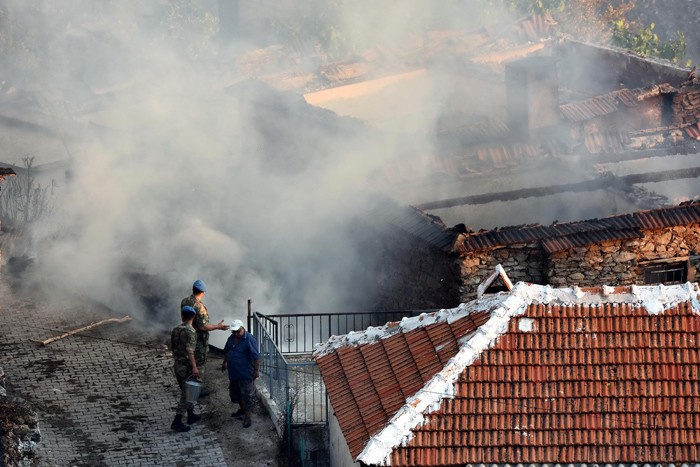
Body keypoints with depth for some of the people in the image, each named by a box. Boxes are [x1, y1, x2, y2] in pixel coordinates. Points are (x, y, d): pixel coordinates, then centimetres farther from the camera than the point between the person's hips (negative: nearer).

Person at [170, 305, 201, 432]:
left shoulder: (175, 329, 8)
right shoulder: (189, 331, -18)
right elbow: (189, 350, -25)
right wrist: (194, 367, -27)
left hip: (177, 364, 8)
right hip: (186, 366, -8)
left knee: (186, 392, 21)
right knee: (186, 394, -3)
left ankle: (191, 415, 33)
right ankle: (177, 422, -5)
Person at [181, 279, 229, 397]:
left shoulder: (184, 301, -2)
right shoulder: (199, 306, -28)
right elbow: (202, 326, -27)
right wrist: (218, 327, -15)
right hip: (198, 339, -8)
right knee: (199, 364, 6)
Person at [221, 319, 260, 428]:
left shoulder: (249, 339, -19)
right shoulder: (231, 338, 5)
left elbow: (256, 356, -19)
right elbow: (226, 351, 22)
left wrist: (256, 370, -19)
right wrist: (224, 363, 27)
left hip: (246, 374, -8)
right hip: (233, 373, 8)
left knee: (247, 394, -4)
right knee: (235, 392, 19)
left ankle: (248, 415, 1)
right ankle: (242, 409, 38)